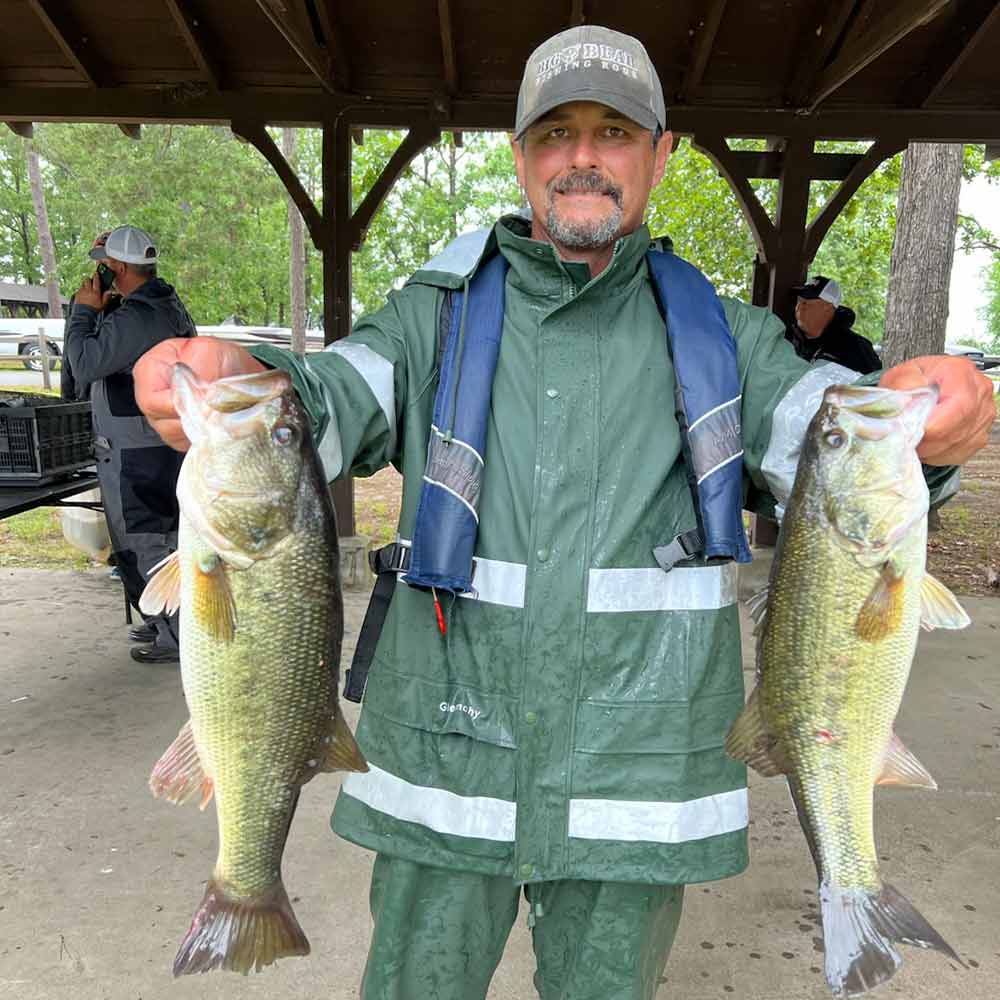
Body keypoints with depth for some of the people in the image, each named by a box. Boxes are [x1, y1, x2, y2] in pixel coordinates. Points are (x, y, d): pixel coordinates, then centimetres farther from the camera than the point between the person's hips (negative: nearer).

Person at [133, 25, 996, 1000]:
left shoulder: (718, 333, 5)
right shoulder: (439, 313, 3)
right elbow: (336, 401, -11)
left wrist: (914, 414, -30)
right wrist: (240, 381, -34)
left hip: (638, 772, 1)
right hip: (443, 761, 0)